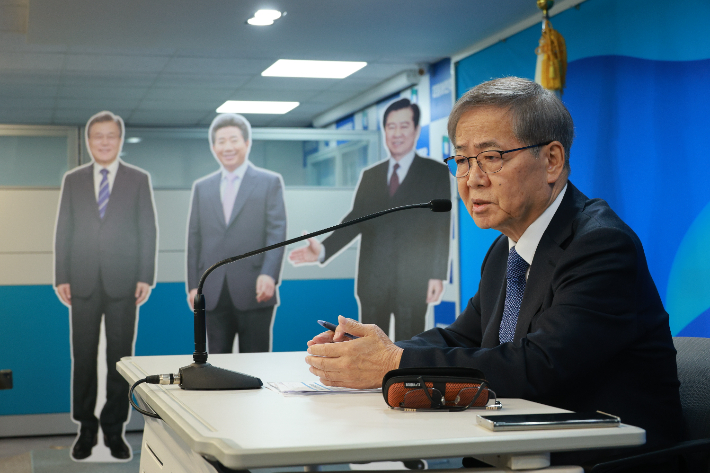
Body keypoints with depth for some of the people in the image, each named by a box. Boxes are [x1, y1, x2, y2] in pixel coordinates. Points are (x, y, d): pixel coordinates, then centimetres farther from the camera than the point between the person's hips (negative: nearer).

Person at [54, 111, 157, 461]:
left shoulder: (139, 180, 6)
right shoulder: (73, 180, 11)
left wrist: (145, 277, -5)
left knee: (120, 358, 3)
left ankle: (114, 429, 13)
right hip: (83, 283, 1)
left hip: (123, 283, -1)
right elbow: (63, 231, 8)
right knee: (83, 357, 4)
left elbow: (148, 231, 3)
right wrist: (61, 278, 1)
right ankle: (86, 429, 14)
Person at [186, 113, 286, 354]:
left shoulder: (270, 182, 6)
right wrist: (193, 285, 6)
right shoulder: (202, 187, 16)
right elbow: (194, 239, 14)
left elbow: (276, 232, -3)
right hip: (213, 294, 3)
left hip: (254, 291, -3)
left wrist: (268, 275, -17)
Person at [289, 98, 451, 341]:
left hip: (413, 282, -4)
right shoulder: (370, 176, 18)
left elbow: (441, 227, -1)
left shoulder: (436, 173, 5)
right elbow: (356, 220, 11)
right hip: (373, 281, 4)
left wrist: (437, 275, -9)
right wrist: (324, 249, -5)